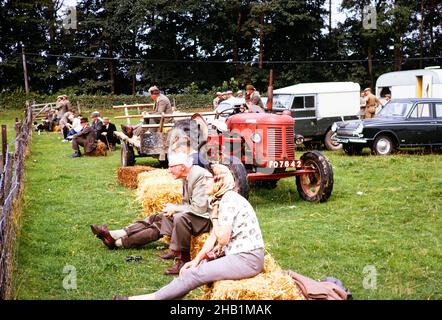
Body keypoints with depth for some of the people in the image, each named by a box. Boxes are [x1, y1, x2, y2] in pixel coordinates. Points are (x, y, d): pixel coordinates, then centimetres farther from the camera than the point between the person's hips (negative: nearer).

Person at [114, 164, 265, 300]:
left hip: (247, 259, -9)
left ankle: (154, 297, -7)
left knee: (194, 274, -13)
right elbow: (214, 236, 13)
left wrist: (215, 215, -6)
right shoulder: (221, 200, 14)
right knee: (193, 268, 3)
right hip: (238, 254, 9)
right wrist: (197, 259, 5)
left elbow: (222, 239, -19)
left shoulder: (229, 200, -16)